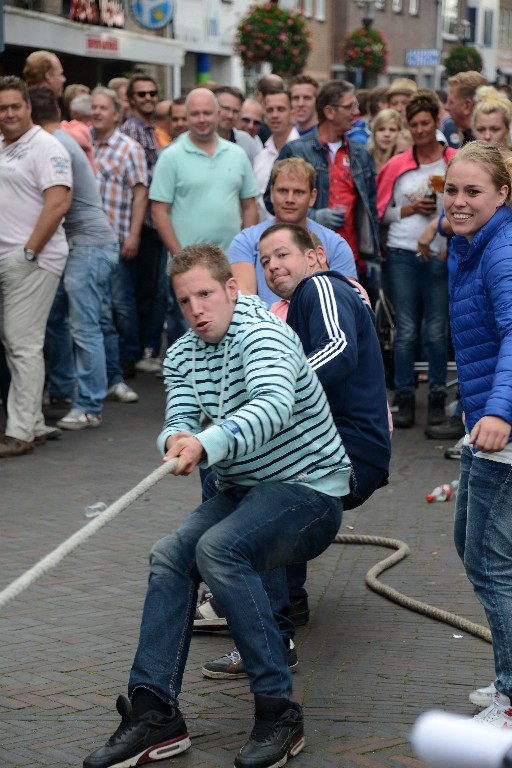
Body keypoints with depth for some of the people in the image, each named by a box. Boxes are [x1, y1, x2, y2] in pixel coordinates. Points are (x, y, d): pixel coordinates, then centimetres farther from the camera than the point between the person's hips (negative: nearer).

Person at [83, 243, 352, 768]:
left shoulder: (261, 335, -17)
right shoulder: (181, 357, 7)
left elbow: (275, 405, -37)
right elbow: (179, 424, -6)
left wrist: (207, 444, -52)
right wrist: (175, 441, -32)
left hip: (309, 486, -7)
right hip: (243, 491, 7)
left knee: (218, 548, -30)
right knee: (170, 555, -15)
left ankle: (279, 713, -26)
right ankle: (155, 714, -14)